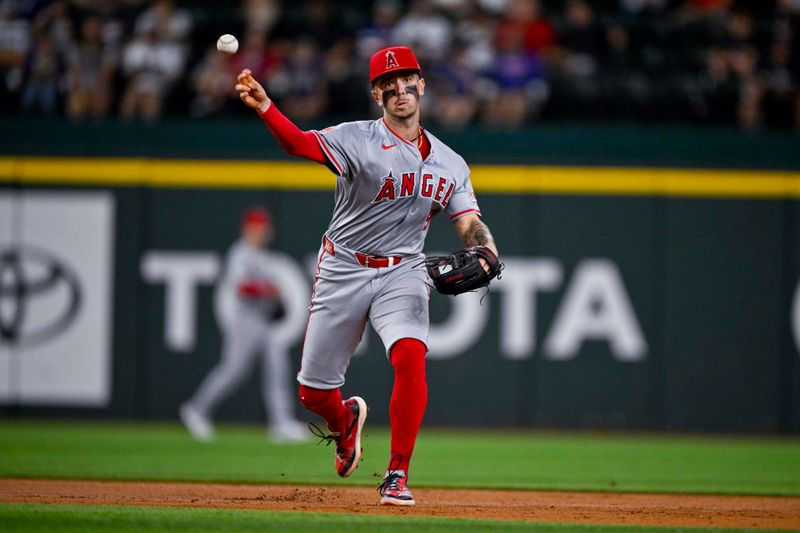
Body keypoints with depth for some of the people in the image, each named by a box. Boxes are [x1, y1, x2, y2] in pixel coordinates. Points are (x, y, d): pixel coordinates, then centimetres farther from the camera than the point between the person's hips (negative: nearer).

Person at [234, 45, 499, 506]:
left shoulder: (450, 164, 7)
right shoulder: (356, 140, -8)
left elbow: (470, 224, 3)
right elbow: (302, 142, -26)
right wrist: (264, 106, -46)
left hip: (403, 273, 1)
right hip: (343, 271, -1)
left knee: (410, 355, -28)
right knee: (313, 391, 2)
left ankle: (398, 475, -18)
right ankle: (346, 421, 41)